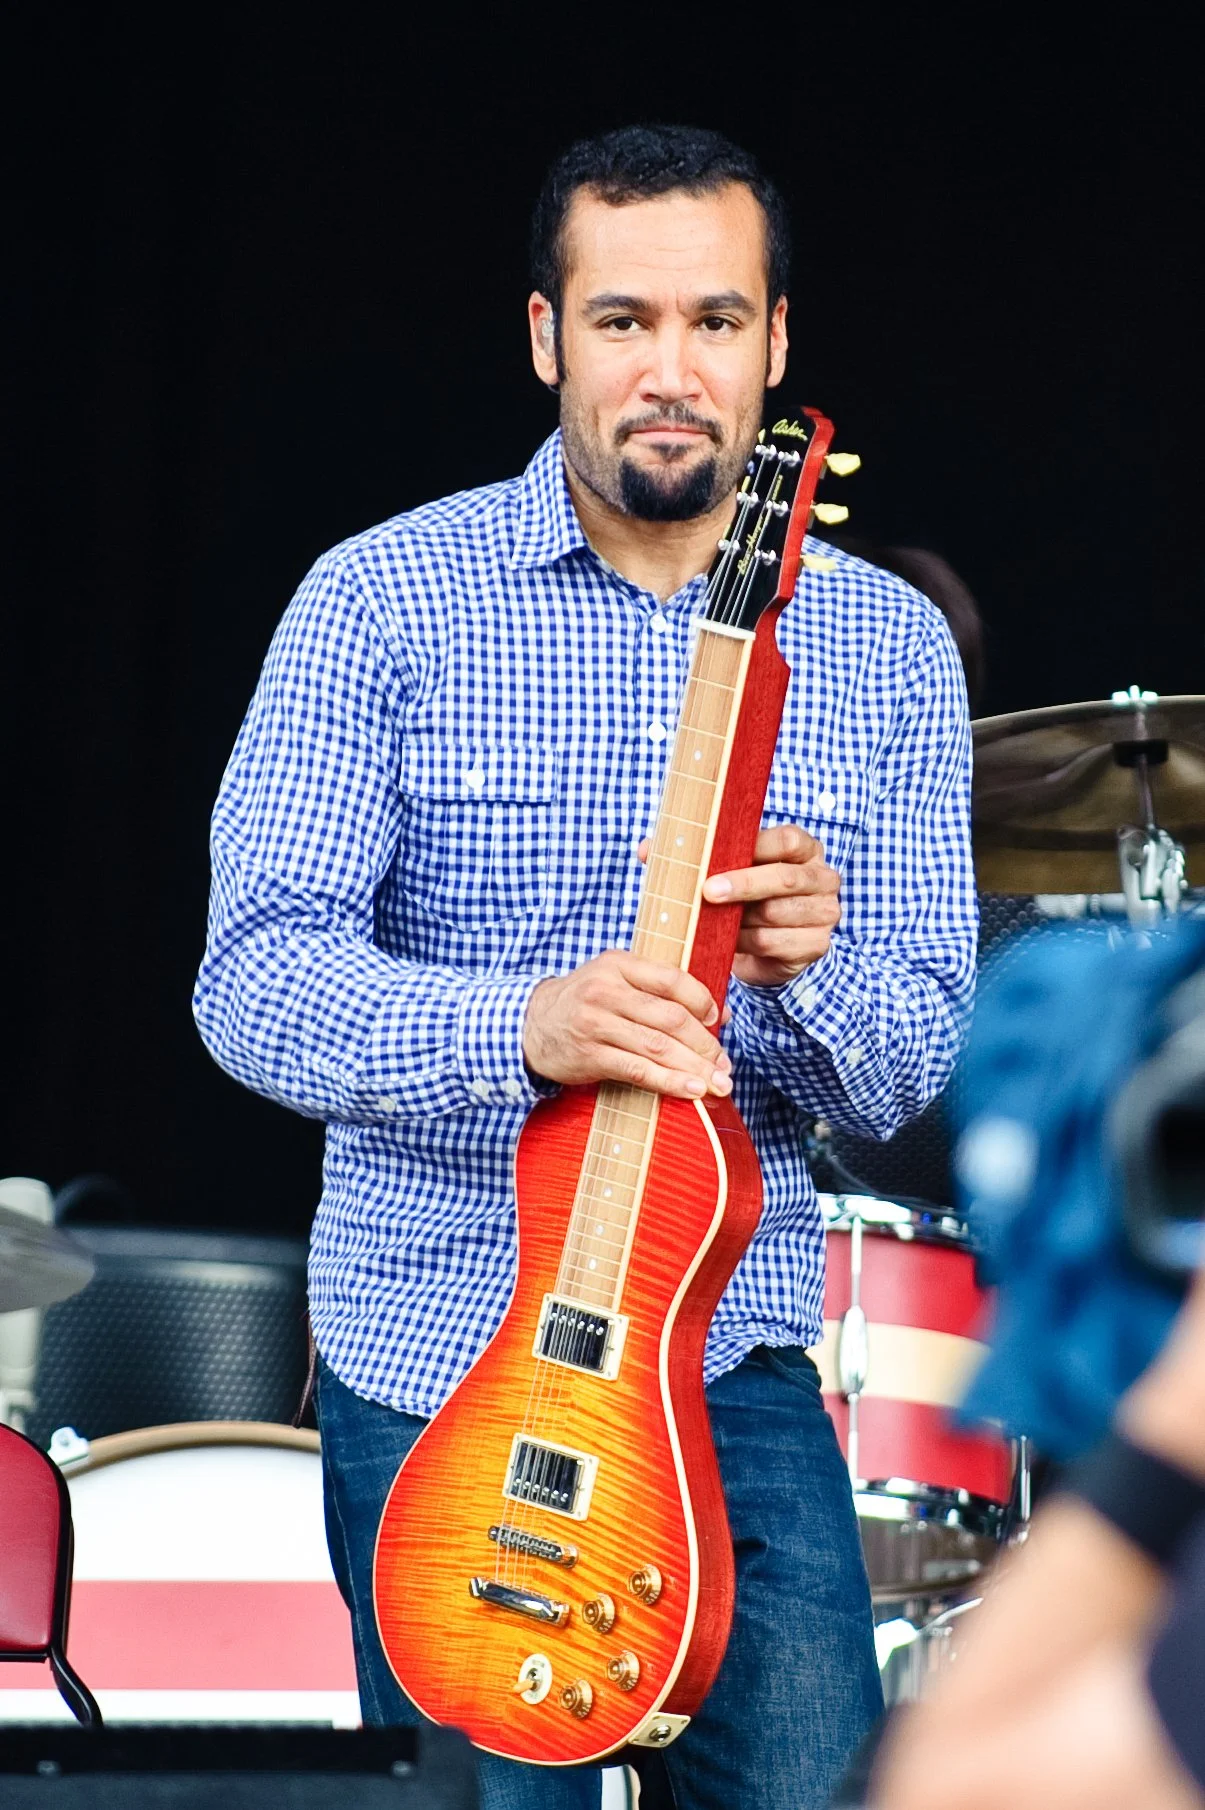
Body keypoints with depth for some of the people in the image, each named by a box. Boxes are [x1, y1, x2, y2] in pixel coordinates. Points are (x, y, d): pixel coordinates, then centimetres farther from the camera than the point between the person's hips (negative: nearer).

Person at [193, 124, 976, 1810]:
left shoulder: (886, 645, 4)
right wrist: (528, 1025, -29)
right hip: (433, 1356, -2)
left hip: (736, 1356, 2)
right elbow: (254, 978, -12)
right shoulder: (384, 599, -5)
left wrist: (810, 966, -21)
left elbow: (918, 1065, 2)